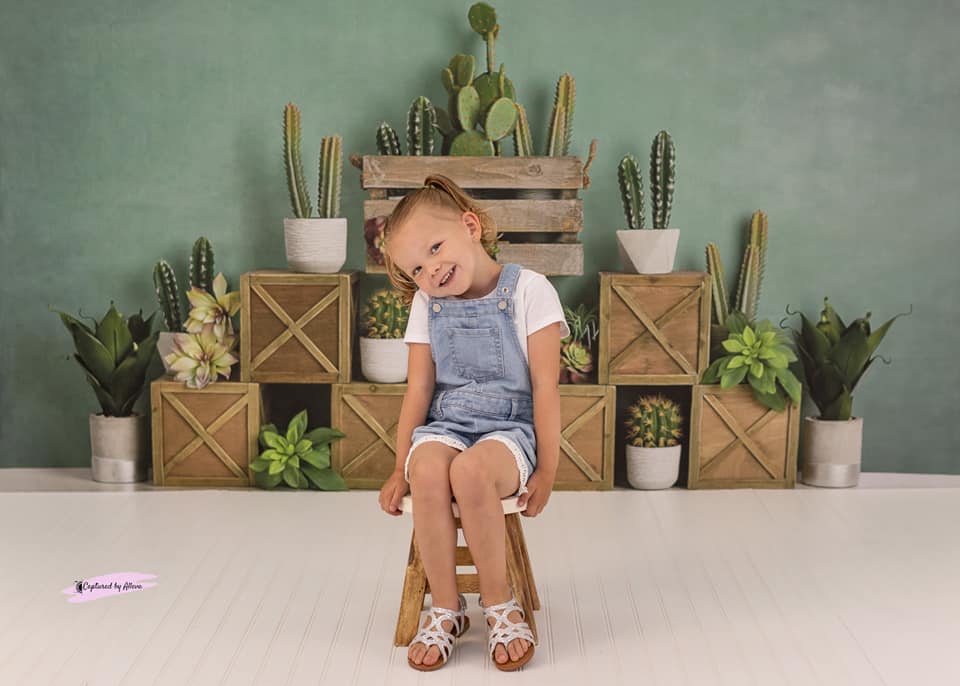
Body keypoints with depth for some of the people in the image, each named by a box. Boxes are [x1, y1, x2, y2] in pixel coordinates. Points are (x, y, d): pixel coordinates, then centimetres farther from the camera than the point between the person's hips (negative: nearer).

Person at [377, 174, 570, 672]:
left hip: (510, 428, -3)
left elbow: (545, 386, -6)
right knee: (428, 470, -33)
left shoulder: (528, 290, -4)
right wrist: (401, 467, 1)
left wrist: (547, 468, -8)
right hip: (445, 426, 3)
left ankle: (498, 601, -14)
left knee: (470, 471, -37)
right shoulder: (427, 305, 10)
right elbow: (419, 390, 7)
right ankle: (445, 609, -14)